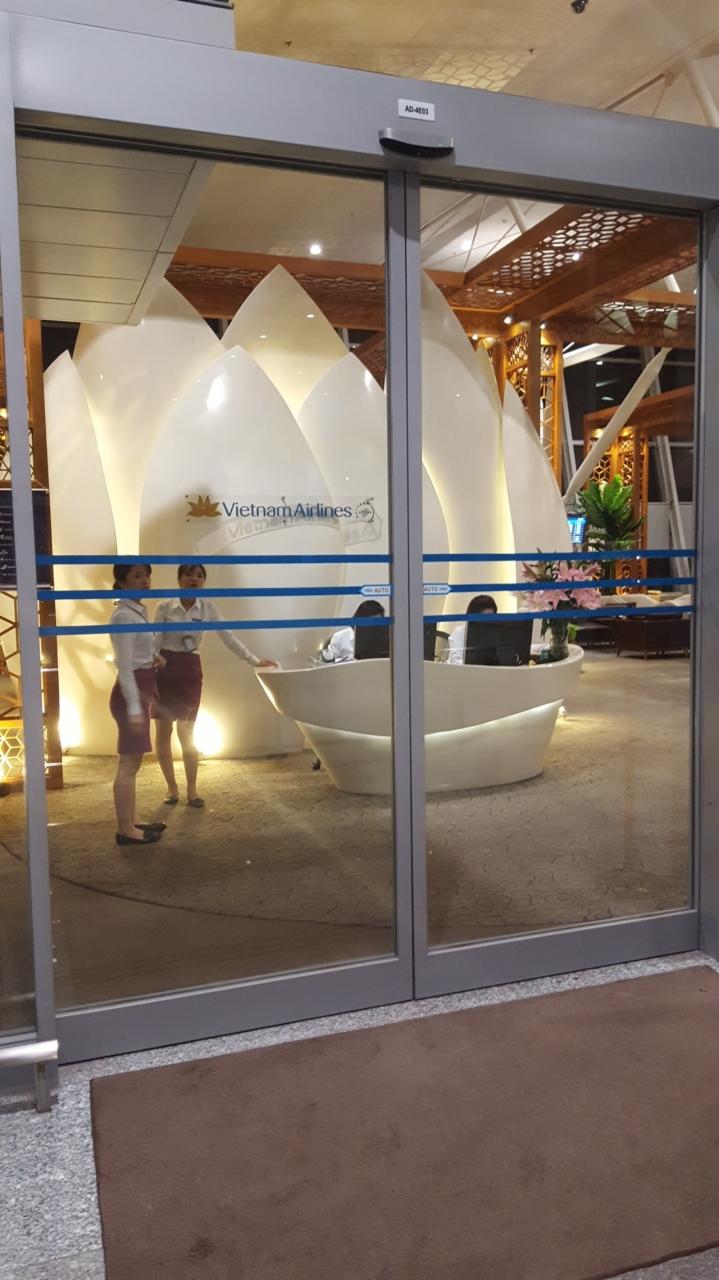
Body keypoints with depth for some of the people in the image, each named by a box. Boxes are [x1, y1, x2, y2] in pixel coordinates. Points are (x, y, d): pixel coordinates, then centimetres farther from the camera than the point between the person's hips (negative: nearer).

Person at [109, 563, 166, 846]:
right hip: (131, 693, -10)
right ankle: (125, 829, 3)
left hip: (141, 691, 10)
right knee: (128, 762, -4)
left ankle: (131, 822, 23)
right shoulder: (124, 616, -16)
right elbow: (124, 666, -21)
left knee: (133, 760, 14)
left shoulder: (138, 611, 13)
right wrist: (133, 706, -25)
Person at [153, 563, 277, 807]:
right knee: (163, 731, 3)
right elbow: (154, 643, -5)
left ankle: (192, 789, 11)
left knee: (187, 732, 3)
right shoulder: (164, 607, -5)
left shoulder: (208, 607, 1)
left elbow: (228, 637, 1)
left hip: (191, 670, 1)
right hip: (165, 669, -1)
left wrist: (254, 660, -3)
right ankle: (171, 786, 16)